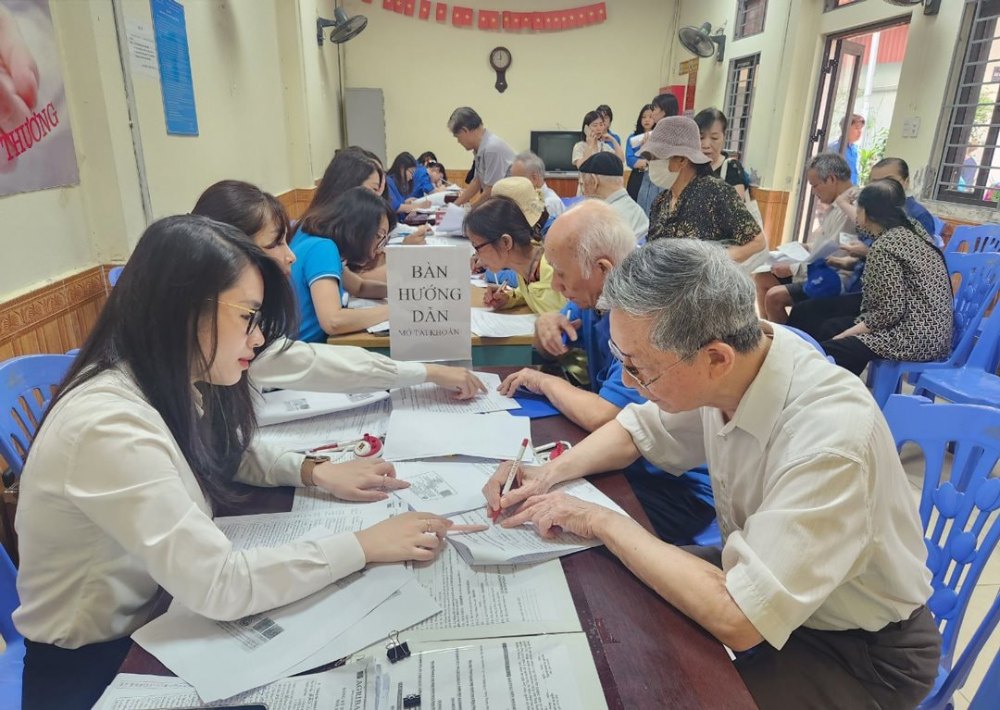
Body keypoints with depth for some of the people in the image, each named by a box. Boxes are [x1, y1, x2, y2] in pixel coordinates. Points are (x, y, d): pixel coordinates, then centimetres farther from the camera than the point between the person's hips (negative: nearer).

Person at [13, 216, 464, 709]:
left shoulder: (172, 387, -6)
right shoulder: (108, 425, -32)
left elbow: (224, 451, 13)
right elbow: (218, 585, -33)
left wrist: (315, 472, -4)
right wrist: (364, 545, -26)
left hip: (158, 619, 7)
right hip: (92, 666, -6)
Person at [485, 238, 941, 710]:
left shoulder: (829, 440, -35)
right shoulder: (725, 369, -14)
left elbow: (737, 620, -35)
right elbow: (641, 430, 5)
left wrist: (600, 521, -26)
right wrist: (551, 472, -11)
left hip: (863, 652, -6)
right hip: (759, 575, 6)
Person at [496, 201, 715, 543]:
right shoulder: (593, 295, 2)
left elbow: (602, 417, -32)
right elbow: (552, 350, 18)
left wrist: (545, 382, -13)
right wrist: (546, 324, -6)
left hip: (678, 488, -8)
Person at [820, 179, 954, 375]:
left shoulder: (884, 245, -14)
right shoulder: (907, 234, 13)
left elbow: (890, 311, -20)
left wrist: (845, 334, -12)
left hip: (915, 337, -10)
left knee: (828, 352, -17)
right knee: (831, 327, 14)